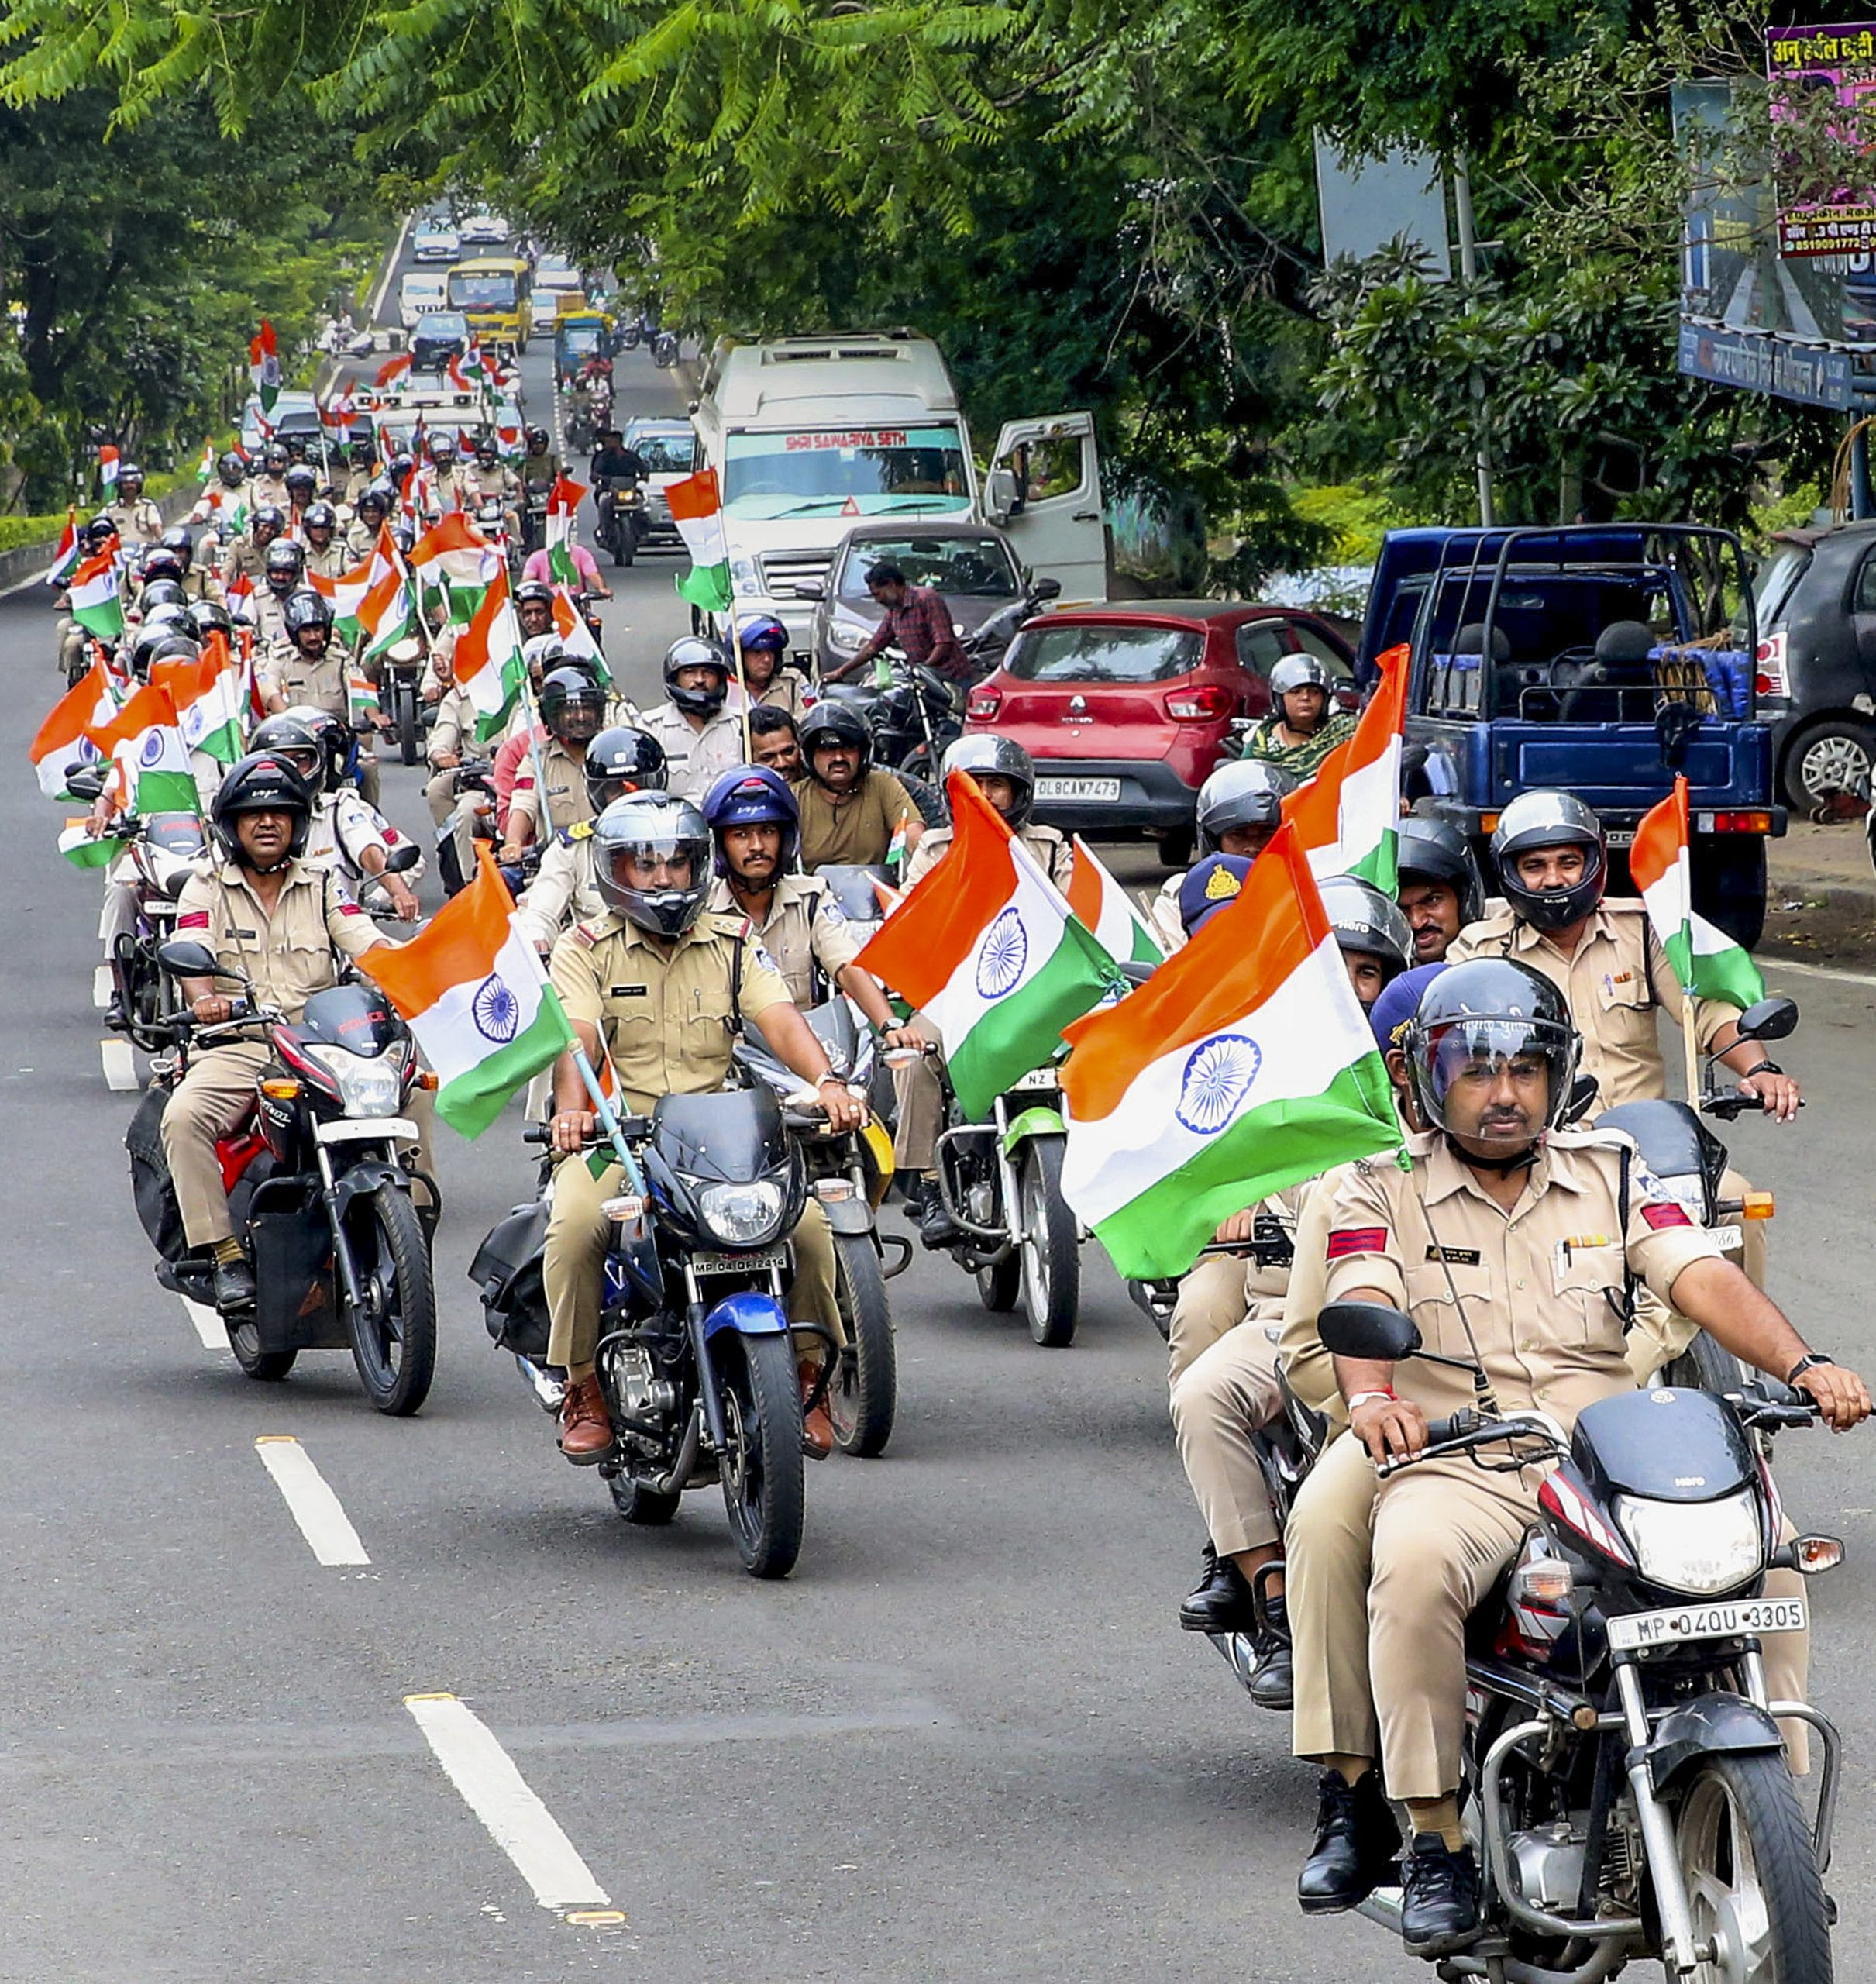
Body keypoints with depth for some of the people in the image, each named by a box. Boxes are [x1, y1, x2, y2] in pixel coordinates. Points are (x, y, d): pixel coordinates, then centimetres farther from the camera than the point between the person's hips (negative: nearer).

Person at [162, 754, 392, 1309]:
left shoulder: (322, 885, 17)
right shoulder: (206, 889, 11)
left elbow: (367, 945, 3)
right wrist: (203, 997, -30)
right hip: (237, 1048, -1)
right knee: (183, 1117, -31)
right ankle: (227, 1254, -26)